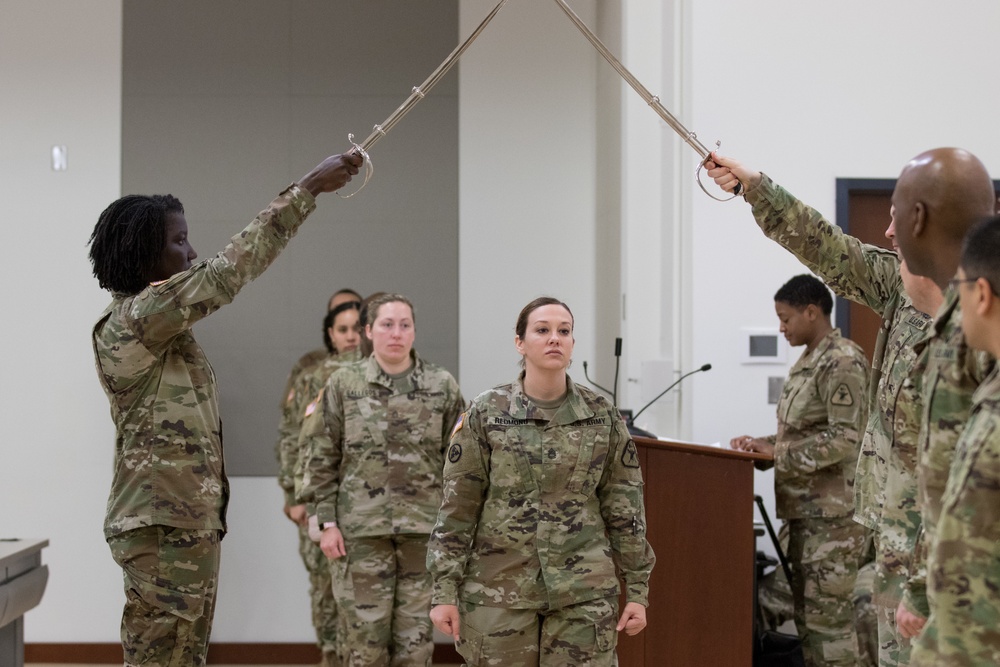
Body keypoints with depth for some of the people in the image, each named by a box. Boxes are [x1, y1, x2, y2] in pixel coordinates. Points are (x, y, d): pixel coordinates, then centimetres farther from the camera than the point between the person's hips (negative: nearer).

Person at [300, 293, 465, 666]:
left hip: (424, 529, 1)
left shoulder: (442, 387, 5)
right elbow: (321, 459, 4)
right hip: (360, 530, -1)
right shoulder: (342, 385, 4)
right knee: (364, 635, 1)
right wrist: (327, 522, -1)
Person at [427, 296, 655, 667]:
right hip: (499, 590, -1)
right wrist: (445, 591, -5)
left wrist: (637, 589, 4)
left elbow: (625, 508, 5)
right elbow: (457, 508, -2)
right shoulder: (485, 414, -2)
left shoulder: (602, 416, 2)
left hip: (583, 592, 1)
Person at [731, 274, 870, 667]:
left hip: (834, 509, -10)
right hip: (805, 507, 10)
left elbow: (846, 438, -22)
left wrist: (777, 453, -17)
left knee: (828, 612, -7)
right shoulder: (807, 361, 15)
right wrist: (764, 443, 7)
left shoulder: (843, 362, -14)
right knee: (806, 609, 12)